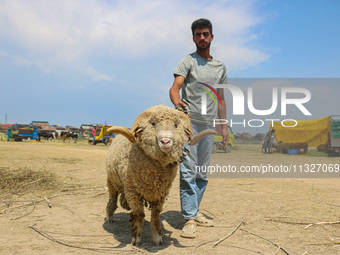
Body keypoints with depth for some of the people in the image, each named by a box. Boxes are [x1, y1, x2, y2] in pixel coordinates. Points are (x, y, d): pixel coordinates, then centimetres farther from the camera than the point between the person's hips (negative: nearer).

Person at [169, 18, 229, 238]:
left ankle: (195, 212, 19)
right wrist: (177, 102, -36)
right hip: (189, 122, -5)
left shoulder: (220, 67, 18)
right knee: (188, 171, -9)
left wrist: (224, 125, 14)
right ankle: (189, 219, -6)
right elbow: (175, 88, -13)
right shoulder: (188, 61, 2)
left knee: (202, 173, 8)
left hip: (209, 125, 5)